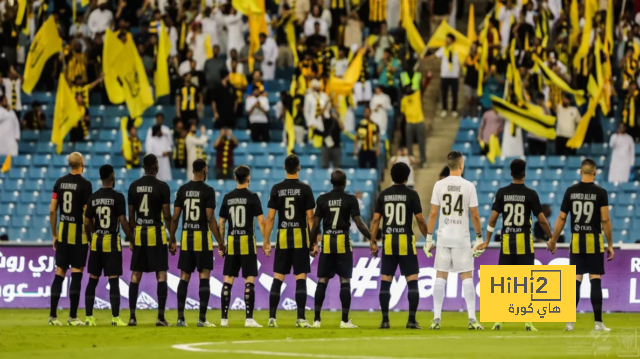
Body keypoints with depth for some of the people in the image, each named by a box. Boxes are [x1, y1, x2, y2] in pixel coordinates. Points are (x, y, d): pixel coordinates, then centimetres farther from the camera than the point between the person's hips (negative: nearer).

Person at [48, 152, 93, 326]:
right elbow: (86, 213, -12)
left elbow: (52, 210, 5)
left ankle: (52, 315, 7)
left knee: (59, 273, 8)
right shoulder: (85, 184, -9)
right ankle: (73, 317, -1)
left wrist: (54, 235, 13)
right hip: (79, 233, -5)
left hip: (63, 231, 5)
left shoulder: (60, 182, 5)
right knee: (76, 273, -1)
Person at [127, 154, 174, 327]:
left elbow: (131, 215, 8)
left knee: (135, 275, 8)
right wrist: (173, 240, -2)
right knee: (161, 274, 0)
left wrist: (131, 238, 17)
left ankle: (132, 316, 6)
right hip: (157, 233, -4)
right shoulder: (162, 187, -7)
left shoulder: (134, 186, 5)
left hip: (139, 234, 4)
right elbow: (167, 215, -8)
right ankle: (161, 317, -6)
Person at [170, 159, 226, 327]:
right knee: (204, 277, -1)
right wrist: (220, 241, -7)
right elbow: (210, 218, -12)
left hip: (186, 237, 4)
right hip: (202, 237, -4)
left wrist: (172, 237, 15)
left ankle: (180, 318, 5)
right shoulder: (208, 191, -7)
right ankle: (202, 319, -5)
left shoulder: (183, 190, 5)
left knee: (184, 277, 8)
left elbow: (175, 217, 5)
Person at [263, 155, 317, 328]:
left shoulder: (277, 189, 1)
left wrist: (266, 241, 6)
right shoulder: (305, 189, -4)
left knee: (278, 278, 6)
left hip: (283, 237, 2)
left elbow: (270, 217, 0)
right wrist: (315, 242, 0)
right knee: (301, 278, -1)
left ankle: (272, 317, 3)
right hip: (300, 237, -2)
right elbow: (310, 217, -5)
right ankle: (301, 318, -6)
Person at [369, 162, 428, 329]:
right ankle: (412, 320, -4)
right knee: (412, 281, 2)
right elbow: (420, 219, -6)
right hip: (406, 242, -3)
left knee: (385, 282, 6)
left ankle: (385, 320, 3)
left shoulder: (383, 195, 5)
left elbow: (376, 220, 3)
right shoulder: (411, 195, -3)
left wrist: (373, 242, 8)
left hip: (388, 242, 3)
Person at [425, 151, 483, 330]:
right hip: (462, 238, -1)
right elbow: (474, 215, -3)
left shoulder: (439, 185, -1)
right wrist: (479, 237, 7)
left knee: (440, 276, 6)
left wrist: (429, 237, 5)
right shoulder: (468, 186, -5)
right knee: (467, 276, 3)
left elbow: (433, 213, -1)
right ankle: (472, 318, -4)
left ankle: (437, 317, 2)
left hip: (443, 237, 1)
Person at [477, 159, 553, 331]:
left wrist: (487, 241, 9)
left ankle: (498, 320, 5)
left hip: (507, 242, 2)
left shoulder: (502, 193, 0)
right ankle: (528, 322, -1)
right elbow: (542, 220, -5)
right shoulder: (530, 194, -6)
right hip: (524, 242, -2)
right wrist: (551, 238, 9)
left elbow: (493, 219, -1)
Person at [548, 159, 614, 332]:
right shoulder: (600, 192, -6)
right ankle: (598, 323, -1)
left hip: (576, 240, 2)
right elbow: (605, 220, -9)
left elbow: (561, 218, 4)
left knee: (576, 279, 5)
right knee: (595, 279, 0)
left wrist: (553, 240, 14)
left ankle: (570, 321, 2)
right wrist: (610, 245, -2)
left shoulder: (571, 191, 1)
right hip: (594, 241, -2)